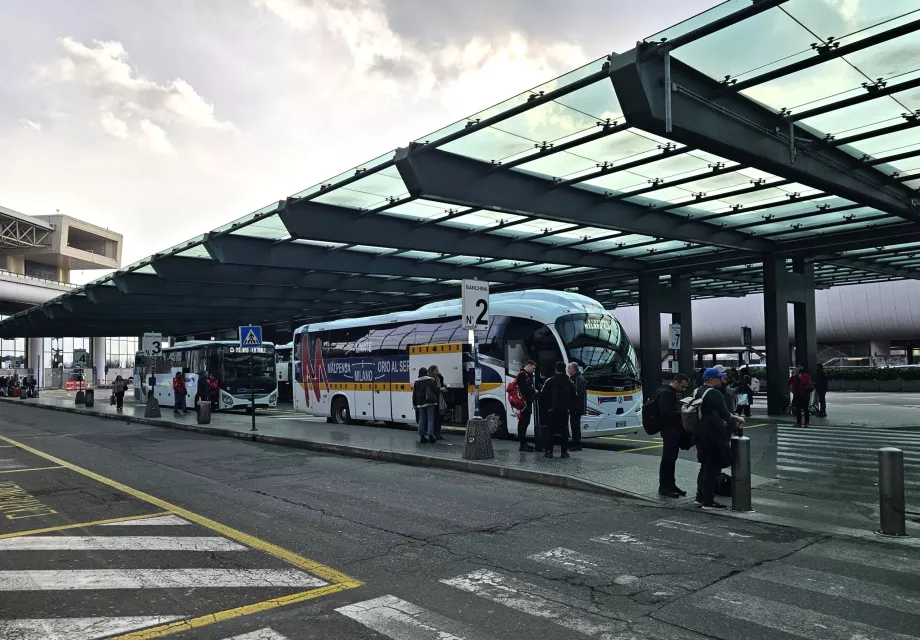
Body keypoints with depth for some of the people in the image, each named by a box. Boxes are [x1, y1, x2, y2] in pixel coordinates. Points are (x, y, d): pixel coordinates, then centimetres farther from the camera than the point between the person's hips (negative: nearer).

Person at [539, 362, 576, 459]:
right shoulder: (570, 383, 6)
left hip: (551, 410, -3)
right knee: (564, 431, 8)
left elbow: (543, 396, -5)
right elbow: (573, 397, 12)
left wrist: (543, 409, 5)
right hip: (565, 411, 3)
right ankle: (564, 452, 6)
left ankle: (549, 451, -2)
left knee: (550, 431, 2)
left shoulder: (550, 381, -6)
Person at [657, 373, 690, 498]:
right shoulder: (665, 393, -15)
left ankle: (671, 484, 23)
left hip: (677, 430, 9)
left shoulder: (677, 393, 16)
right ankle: (663, 487, 2)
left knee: (672, 458, 15)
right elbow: (666, 413, -23)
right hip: (669, 430, -9)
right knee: (667, 458, -5)